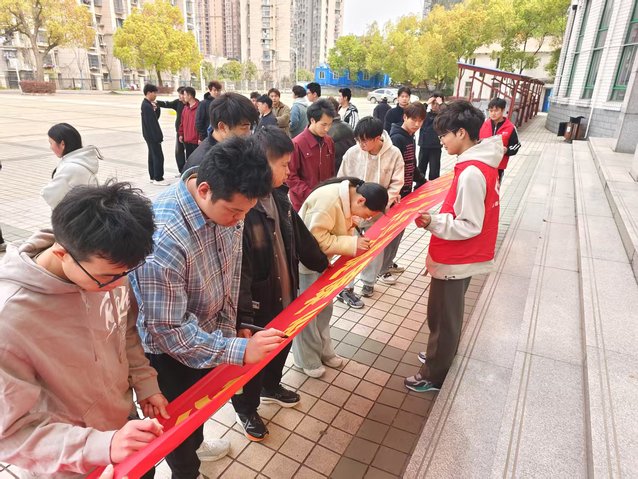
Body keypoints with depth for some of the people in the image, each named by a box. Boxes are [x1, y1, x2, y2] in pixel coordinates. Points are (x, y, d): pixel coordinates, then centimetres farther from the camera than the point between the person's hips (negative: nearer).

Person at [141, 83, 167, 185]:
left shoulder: (147, 104, 13)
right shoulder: (147, 106, -18)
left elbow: (156, 117, 13)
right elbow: (151, 123, -21)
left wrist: (156, 108, -3)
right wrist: (158, 137, -20)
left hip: (150, 135, 10)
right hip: (152, 135, -10)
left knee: (152, 156, 13)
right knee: (159, 156, -7)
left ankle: (153, 177, 20)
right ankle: (158, 179, -3)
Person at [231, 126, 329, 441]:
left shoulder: (278, 197, -1)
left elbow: (301, 238, 11)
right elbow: (237, 268, -28)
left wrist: (325, 265, 20)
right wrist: (244, 318, -26)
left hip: (284, 296, 8)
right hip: (256, 305, -8)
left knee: (282, 345, 28)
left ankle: (271, 387, 57)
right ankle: (245, 409, 44)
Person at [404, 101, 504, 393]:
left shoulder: (471, 173, -26)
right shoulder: (482, 163, 4)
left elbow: (470, 226, -24)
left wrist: (432, 223, -28)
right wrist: (437, 214, 7)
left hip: (454, 260, -9)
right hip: (463, 257, 9)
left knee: (442, 317, 8)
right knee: (448, 314, 25)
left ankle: (434, 375, 26)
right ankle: (441, 355, 46)